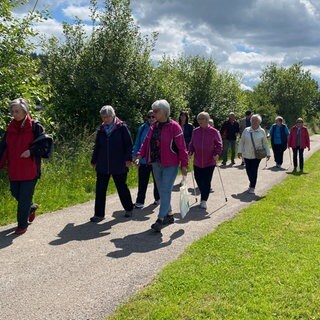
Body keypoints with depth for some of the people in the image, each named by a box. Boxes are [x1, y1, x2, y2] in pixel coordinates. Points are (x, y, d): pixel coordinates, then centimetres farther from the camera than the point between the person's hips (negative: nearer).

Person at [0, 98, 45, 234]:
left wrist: (31, 151, -21)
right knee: (15, 193, 15)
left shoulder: (35, 126, -7)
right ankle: (31, 208, 43)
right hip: (14, 169, 5)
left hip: (30, 169, -5)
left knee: (24, 197, 0)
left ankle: (22, 224, 15)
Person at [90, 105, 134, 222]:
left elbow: (128, 144, -5)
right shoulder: (101, 129, 9)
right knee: (100, 189, 2)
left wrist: (128, 159, -12)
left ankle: (129, 209, 30)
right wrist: (94, 160, 17)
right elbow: (97, 146, 17)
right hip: (102, 165, 4)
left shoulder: (122, 127, -4)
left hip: (119, 165, -4)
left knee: (122, 187, 10)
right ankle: (99, 214, 10)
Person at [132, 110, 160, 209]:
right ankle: (140, 201, 6)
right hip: (144, 160, 1)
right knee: (142, 182, 1)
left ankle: (157, 198, 32)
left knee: (157, 180, 15)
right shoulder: (142, 128, 0)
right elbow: (137, 143, 5)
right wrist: (135, 155, 1)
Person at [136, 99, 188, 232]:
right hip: (156, 164, 7)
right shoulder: (153, 127, 9)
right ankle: (169, 215, 27)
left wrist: (184, 165, -13)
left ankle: (161, 219, -7)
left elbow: (181, 147, -12)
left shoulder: (174, 126, -11)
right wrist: (139, 156, -6)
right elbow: (146, 143, 9)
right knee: (162, 191, 13)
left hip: (170, 165, -7)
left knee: (165, 191, -8)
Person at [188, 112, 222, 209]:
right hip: (197, 161, 4)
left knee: (206, 181, -2)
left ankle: (204, 200, 8)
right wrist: (190, 152, -5)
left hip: (210, 162, -4)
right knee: (198, 179, 11)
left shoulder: (214, 132, -6)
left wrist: (217, 154, -16)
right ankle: (204, 196, 33)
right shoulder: (195, 131, 4)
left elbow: (219, 145, -3)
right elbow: (192, 144, 11)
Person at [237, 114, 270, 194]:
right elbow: (241, 141, 6)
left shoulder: (262, 132, 0)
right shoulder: (246, 130, 2)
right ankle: (252, 183, 35)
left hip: (257, 155, -2)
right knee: (248, 170, 9)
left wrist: (268, 153, 3)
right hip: (247, 154, 2)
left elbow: (265, 143, 5)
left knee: (254, 171, -4)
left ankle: (252, 187, 6)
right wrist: (239, 151, 2)